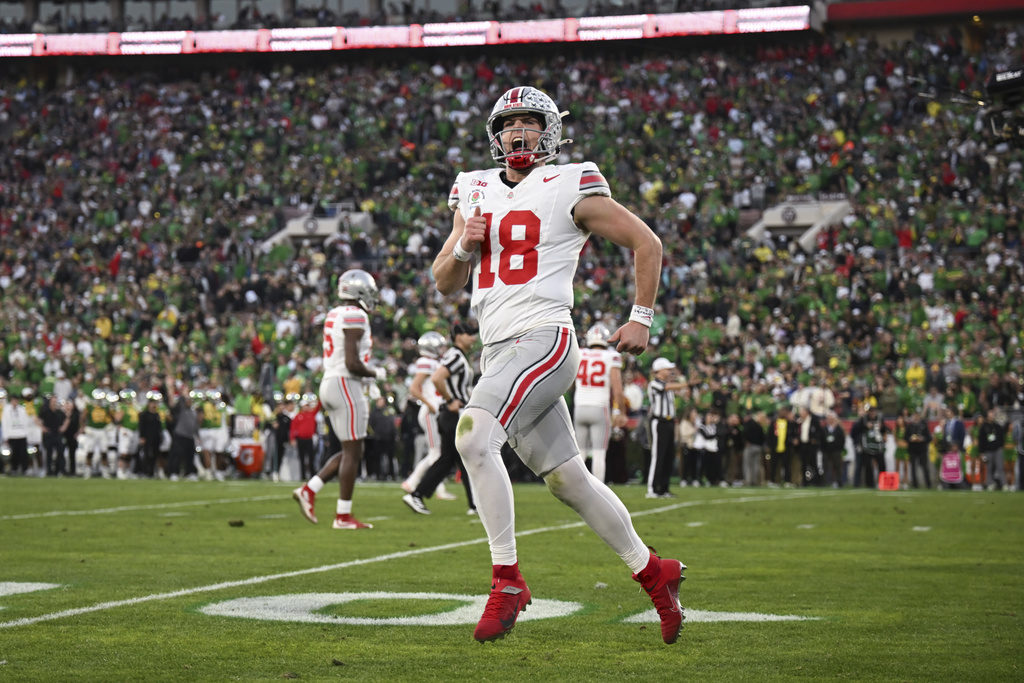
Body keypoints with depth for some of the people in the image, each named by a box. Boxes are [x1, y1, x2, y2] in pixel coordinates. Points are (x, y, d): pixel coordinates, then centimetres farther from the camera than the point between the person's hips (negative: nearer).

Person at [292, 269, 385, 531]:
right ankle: (343, 516, -1)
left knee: (351, 451, 15)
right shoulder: (355, 317, -14)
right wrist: (376, 373, -4)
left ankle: (308, 490, 8)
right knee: (352, 452, -3)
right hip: (346, 385, -9)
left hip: (330, 382, 9)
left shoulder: (334, 315, 15)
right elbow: (352, 363, -20)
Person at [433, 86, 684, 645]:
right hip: (498, 351, 7)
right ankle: (652, 572, 24)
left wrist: (641, 319, 1)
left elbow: (646, 244, 4)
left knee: (473, 435, -26)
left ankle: (507, 580, -21)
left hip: (543, 338, -7)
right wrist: (464, 246, -1)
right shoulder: (477, 195, 17)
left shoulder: (570, 189, -1)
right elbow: (445, 284, 19)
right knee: (567, 479, 10)